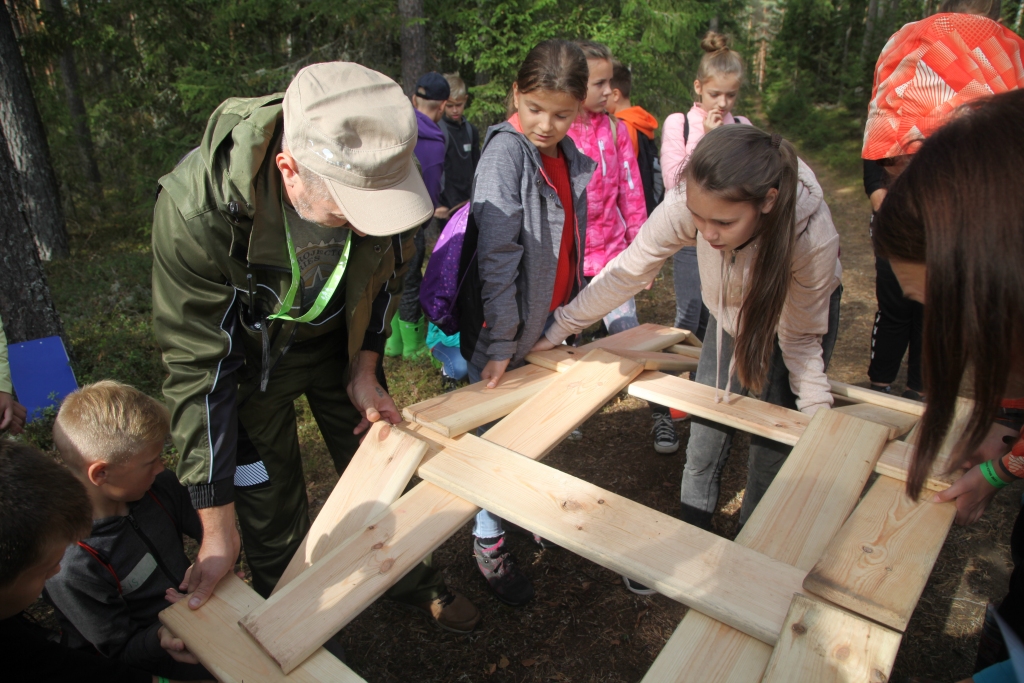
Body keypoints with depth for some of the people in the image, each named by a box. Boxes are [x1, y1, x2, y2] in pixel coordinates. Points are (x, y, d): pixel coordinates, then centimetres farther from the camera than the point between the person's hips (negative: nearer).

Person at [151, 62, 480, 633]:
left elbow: (386, 274, -5)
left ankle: (409, 576, 46)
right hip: (246, 353, -3)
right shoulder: (198, 211, -38)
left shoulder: (382, 172, -28)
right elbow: (198, 369, -29)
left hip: (339, 334, 3)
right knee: (271, 509, 4)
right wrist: (218, 531, -24)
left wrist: (365, 373, -5)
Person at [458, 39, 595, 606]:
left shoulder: (571, 157, 5)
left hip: (550, 325, 7)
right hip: (504, 330, -6)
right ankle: (488, 539, 23)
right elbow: (496, 256, -21)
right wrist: (501, 344, -21)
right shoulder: (506, 149, -17)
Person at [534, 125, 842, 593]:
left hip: (799, 313, -2)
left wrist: (819, 418, -28)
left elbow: (799, 337, -23)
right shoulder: (690, 204, -37)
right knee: (705, 436, 7)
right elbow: (626, 273, -24)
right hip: (729, 315, 3)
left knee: (773, 449, -2)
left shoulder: (813, 236, -40)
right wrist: (558, 328, -21)